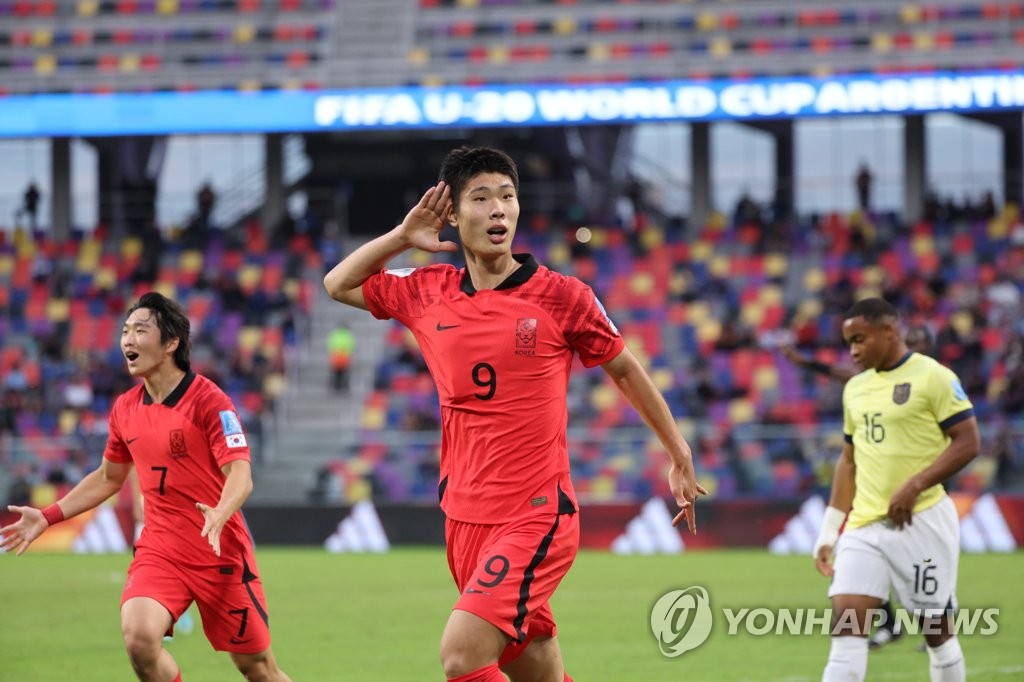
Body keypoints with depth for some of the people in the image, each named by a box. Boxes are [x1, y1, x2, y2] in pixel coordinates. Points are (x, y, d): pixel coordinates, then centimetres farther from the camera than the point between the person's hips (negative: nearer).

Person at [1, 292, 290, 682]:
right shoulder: (125, 408, 7)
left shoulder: (208, 400, -11)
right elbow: (108, 478, 22)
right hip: (159, 549, 4)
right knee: (139, 636, -24)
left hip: (221, 552, -4)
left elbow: (240, 474, -20)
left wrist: (219, 515, -41)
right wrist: (48, 517, 16)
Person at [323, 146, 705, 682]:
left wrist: (679, 457, 13)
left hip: (537, 517, -5)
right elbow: (339, 284, 21)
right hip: (464, 515, 5)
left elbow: (626, 370, 8)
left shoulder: (561, 296, -6)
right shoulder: (428, 294, 6)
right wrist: (402, 236, 7)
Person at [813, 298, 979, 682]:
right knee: (846, 623, -8)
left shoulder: (933, 377, -7)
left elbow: (968, 442, -11)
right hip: (863, 525, 5)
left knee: (936, 630, 4)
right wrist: (828, 533, 16)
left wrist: (914, 485, -20)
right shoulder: (855, 389, 14)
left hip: (921, 521, -5)